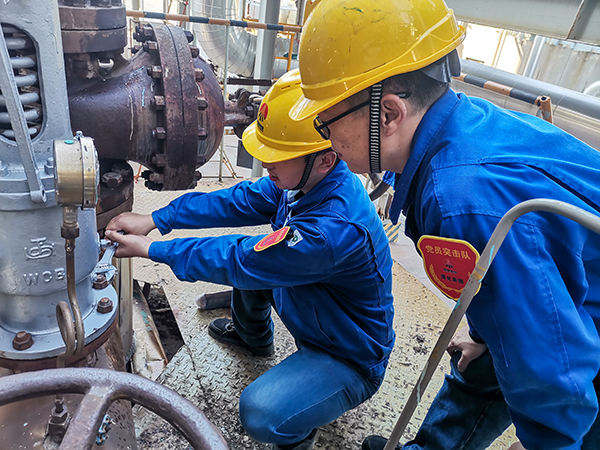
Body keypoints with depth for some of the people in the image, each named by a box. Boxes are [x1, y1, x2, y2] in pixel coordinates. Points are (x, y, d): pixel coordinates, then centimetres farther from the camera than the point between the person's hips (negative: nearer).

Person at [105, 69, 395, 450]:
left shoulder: (336, 227, -40)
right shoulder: (306, 179, -12)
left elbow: (239, 261, -32)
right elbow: (241, 200, -5)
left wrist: (149, 249, -20)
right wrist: (156, 219, -11)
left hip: (351, 359, -8)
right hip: (313, 315, 8)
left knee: (261, 413, -30)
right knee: (247, 250, 10)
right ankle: (251, 335, 38)